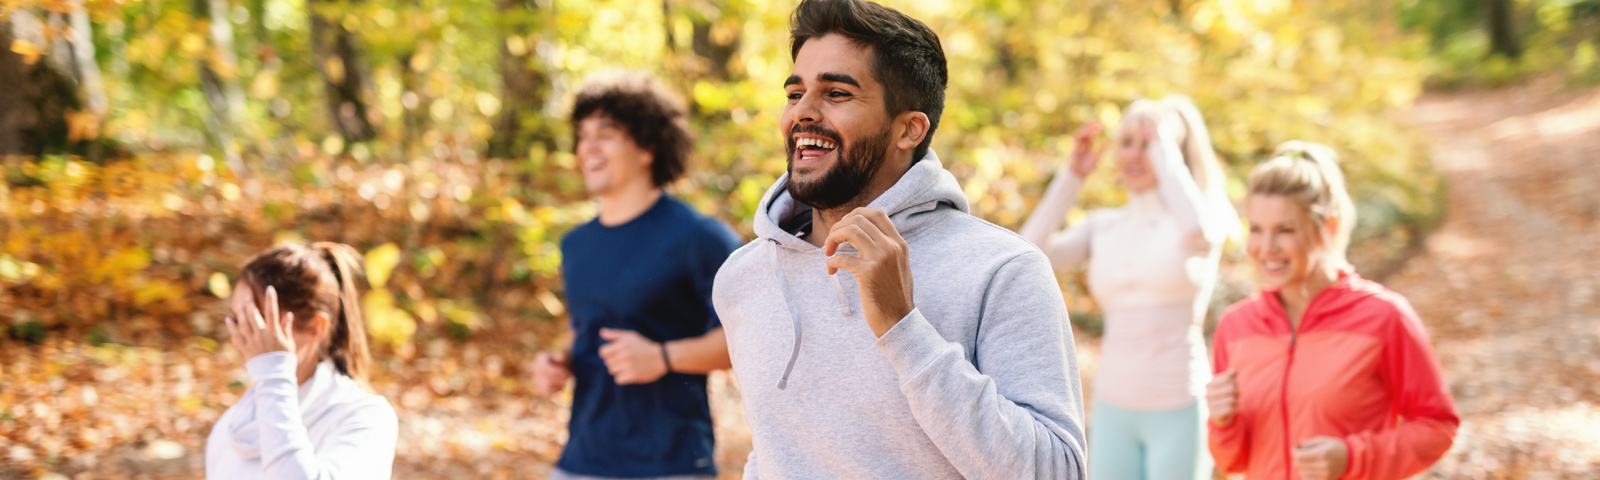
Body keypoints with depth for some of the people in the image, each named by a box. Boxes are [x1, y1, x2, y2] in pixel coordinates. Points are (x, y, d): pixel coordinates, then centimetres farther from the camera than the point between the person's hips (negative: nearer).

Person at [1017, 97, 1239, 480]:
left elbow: (1199, 232, -27)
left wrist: (1164, 149, -15)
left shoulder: (1209, 214, -2)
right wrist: (1072, 176, -4)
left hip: (1179, 408, -4)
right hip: (1113, 406, 4)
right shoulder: (1102, 226, 9)